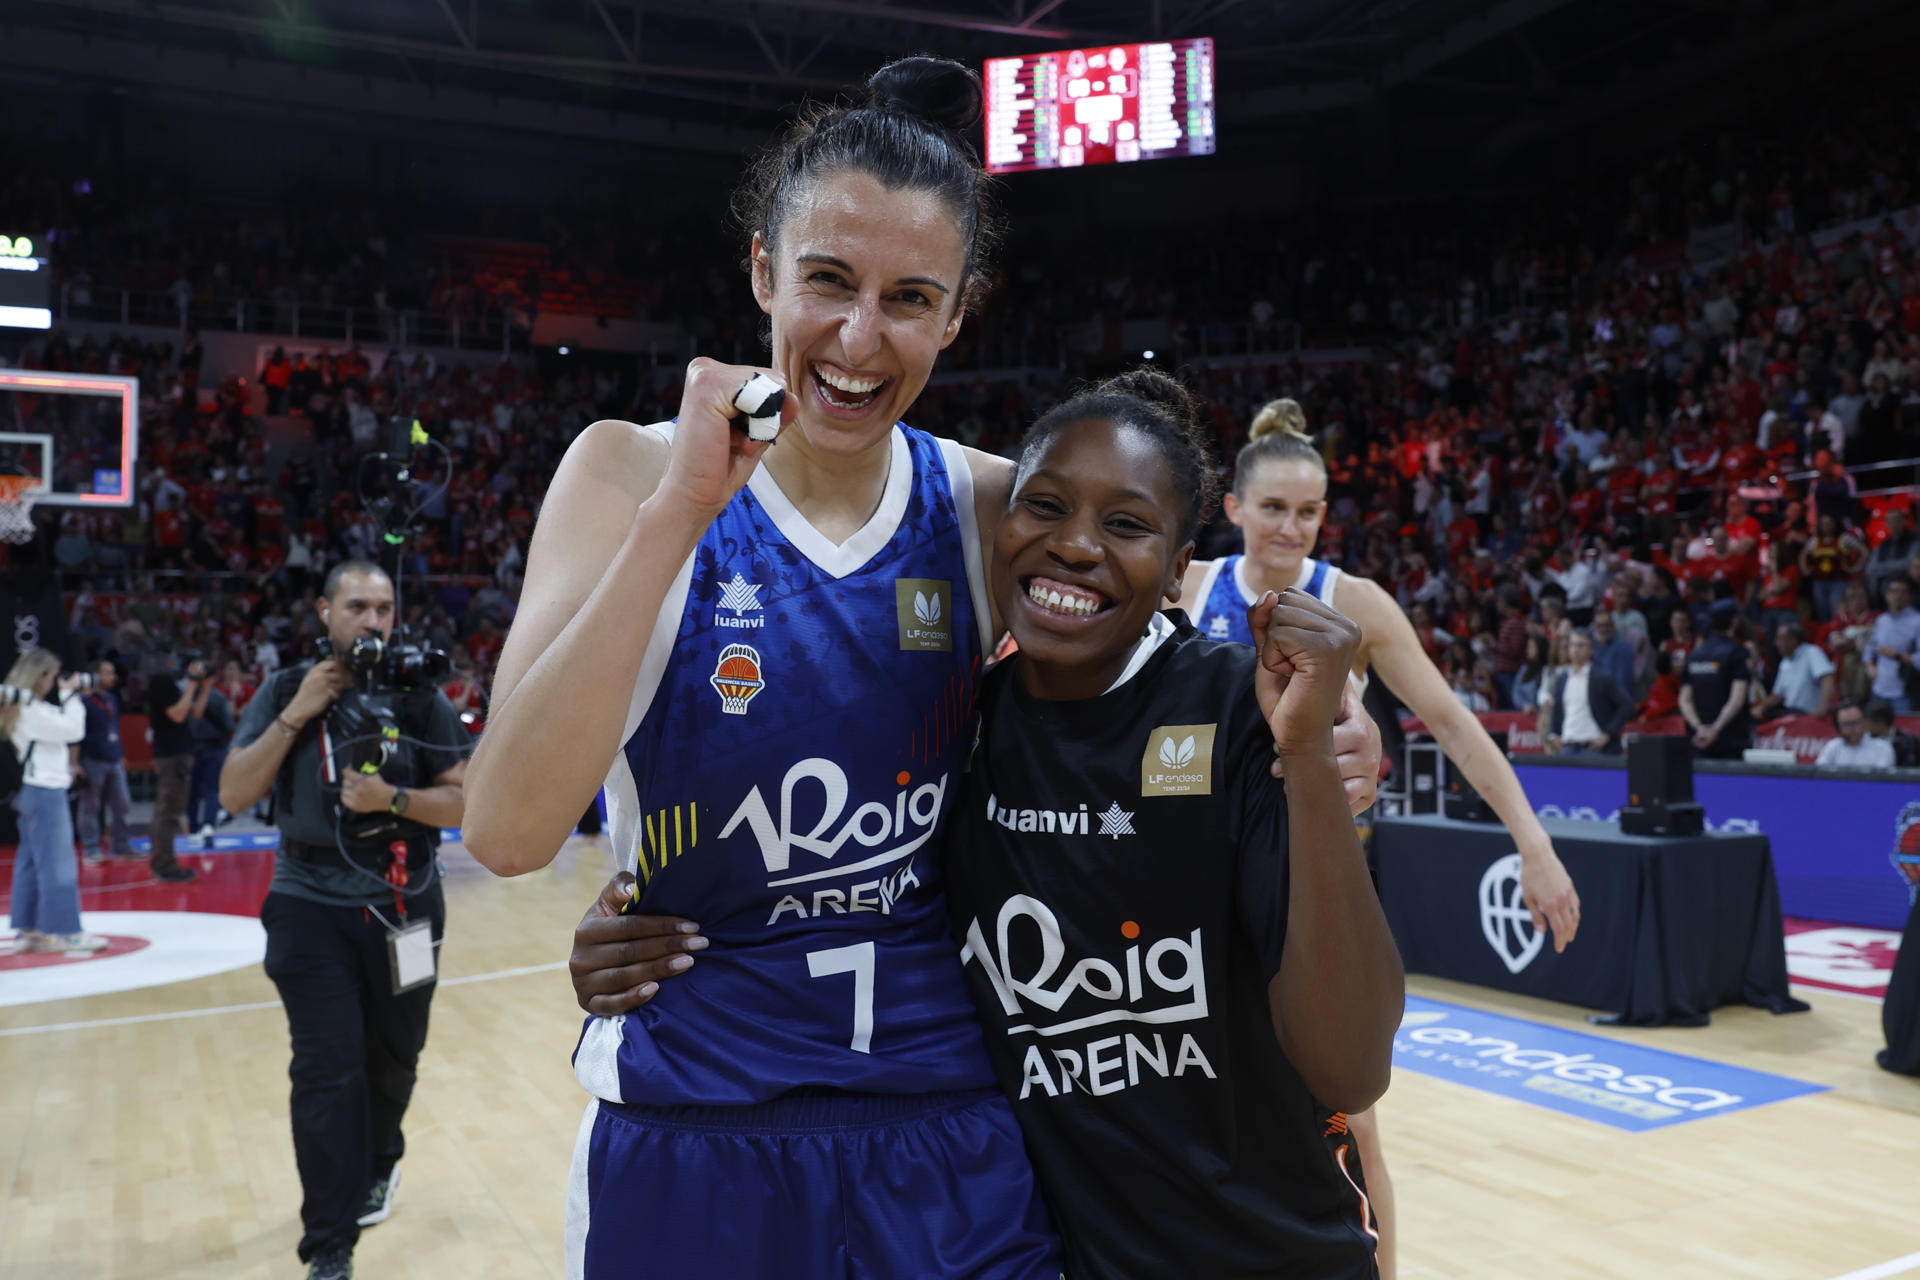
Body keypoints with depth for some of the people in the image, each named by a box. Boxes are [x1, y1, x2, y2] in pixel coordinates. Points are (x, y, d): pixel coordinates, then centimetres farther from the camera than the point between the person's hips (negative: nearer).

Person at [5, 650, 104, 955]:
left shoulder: (18, 706, 13)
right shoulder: (31, 709, -17)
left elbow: (58, 727, 16)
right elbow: (74, 730, -17)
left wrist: (66, 697, 7)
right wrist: (71, 694, -9)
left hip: (31, 791, 10)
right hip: (45, 792, -10)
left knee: (29, 861, 12)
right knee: (58, 864, -5)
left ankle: (26, 931, 17)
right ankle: (66, 932, -1)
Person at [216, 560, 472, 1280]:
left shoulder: (419, 698, -2)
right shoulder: (285, 692, -1)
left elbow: (462, 802, -3)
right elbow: (233, 796, -7)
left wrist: (392, 799, -19)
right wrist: (295, 715, -14)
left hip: (402, 908, 1)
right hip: (312, 906, -1)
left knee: (392, 1059, 15)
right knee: (326, 1071, -7)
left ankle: (377, 1165, 45)